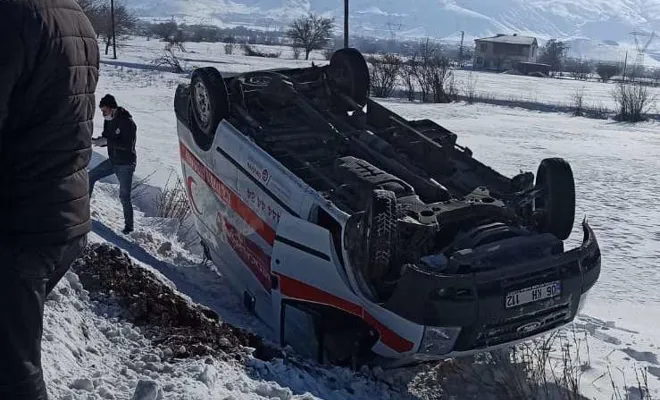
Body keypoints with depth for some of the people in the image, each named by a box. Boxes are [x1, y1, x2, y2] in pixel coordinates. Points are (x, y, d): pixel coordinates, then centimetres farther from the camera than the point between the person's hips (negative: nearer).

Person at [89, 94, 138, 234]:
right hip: (112, 161, 8)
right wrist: (95, 141, -10)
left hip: (126, 164, -8)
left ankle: (129, 225, 10)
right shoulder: (109, 121, 3)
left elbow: (128, 145, -29)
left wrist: (107, 141, -30)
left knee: (124, 196, -4)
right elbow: (106, 140, 11)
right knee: (91, 176, 7)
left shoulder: (127, 122, -22)